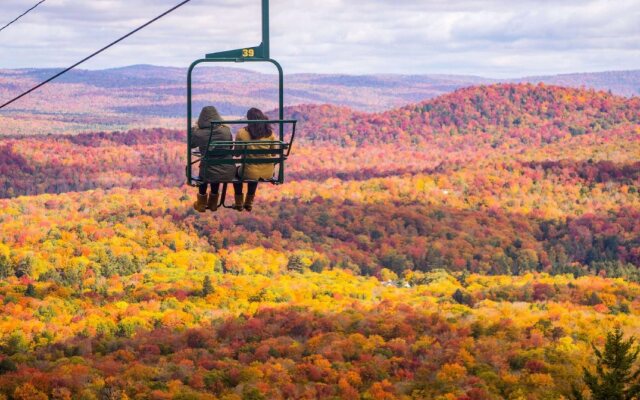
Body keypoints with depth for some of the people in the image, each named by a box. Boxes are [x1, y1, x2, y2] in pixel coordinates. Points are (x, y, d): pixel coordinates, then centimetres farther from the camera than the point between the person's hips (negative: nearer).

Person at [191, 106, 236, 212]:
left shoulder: (199, 134, -14)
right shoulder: (226, 130, -7)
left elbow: (191, 145, 7)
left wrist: (195, 129, 14)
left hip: (210, 173, -2)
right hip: (228, 172, 2)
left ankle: (201, 205, 49)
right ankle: (213, 204, 55)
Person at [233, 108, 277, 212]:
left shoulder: (242, 133, -11)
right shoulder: (269, 133, -3)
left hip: (250, 173, -3)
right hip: (268, 173, 3)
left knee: (236, 172, 33)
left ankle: (239, 203, 36)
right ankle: (249, 203, 45)